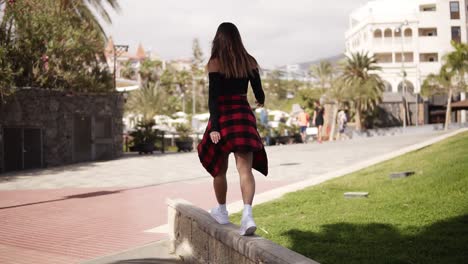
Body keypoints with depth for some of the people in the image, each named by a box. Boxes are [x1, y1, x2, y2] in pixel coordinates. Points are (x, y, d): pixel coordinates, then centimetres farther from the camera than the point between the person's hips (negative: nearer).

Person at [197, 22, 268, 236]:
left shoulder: (215, 63, -4)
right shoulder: (249, 62, 6)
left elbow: (213, 96, -11)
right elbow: (259, 93, 8)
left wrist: (213, 127, -14)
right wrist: (261, 100, 32)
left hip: (223, 115, -2)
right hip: (244, 114, 2)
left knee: (219, 168, 15)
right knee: (245, 169, -4)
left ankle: (222, 212, 29)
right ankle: (247, 214, -23)